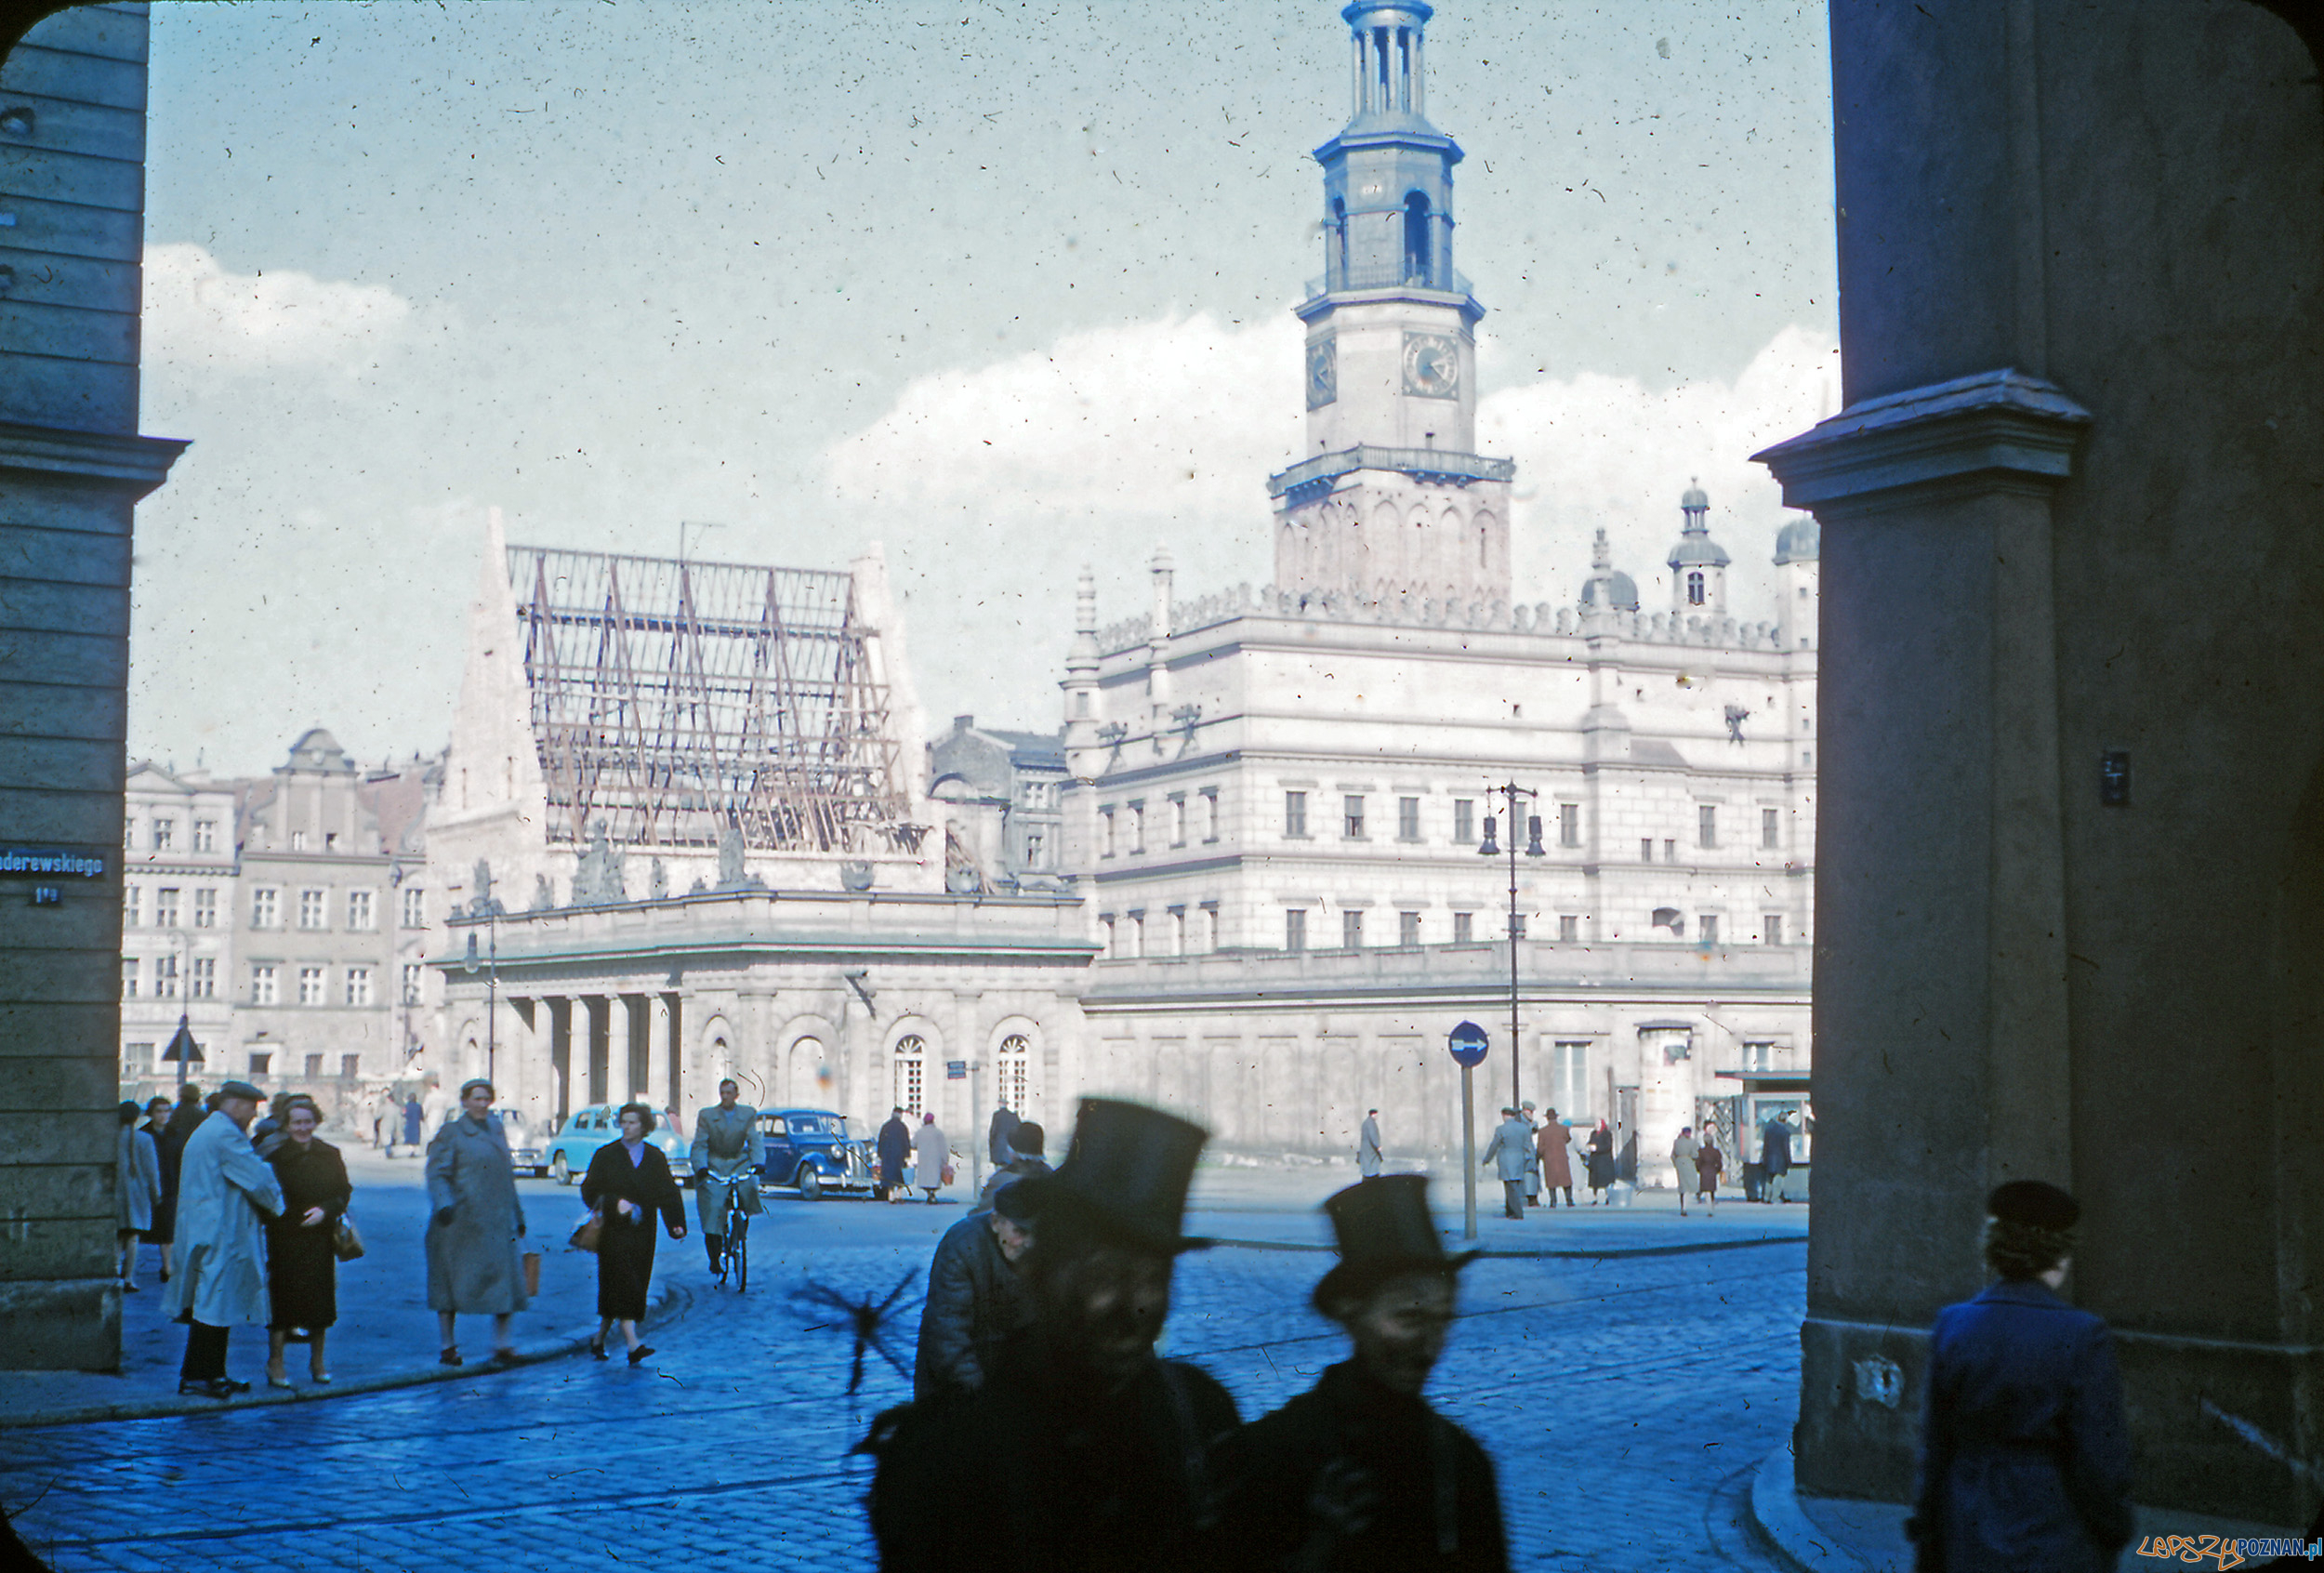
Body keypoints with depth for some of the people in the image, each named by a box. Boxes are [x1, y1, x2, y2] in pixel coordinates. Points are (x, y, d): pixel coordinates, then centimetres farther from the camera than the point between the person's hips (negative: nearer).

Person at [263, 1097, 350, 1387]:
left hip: (320, 1238, 3)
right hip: (285, 1239, -3)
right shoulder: (275, 1156, -6)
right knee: (283, 1298, -3)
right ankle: (275, 1362, 8)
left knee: (320, 1296, 9)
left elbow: (344, 1192, 5)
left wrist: (325, 1211, -10)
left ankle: (317, 1360, 23)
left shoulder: (329, 1156, 4)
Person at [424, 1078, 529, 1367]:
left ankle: (501, 1343, 2)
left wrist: (517, 1216, 22)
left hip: (496, 1220, 5)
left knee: (505, 1278, -4)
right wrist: (443, 1204, -25)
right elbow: (437, 1174, -9)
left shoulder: (497, 1131, 15)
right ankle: (447, 1345, 11)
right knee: (451, 1280, 2)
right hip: (460, 1220, -5)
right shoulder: (451, 1134, -2)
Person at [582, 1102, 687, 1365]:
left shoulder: (655, 1158, 9)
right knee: (622, 1283, -14)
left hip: (641, 1232, 3)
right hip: (613, 1230, -3)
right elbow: (590, 1190, -2)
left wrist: (677, 1224, -10)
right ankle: (632, 1344, -22)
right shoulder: (606, 1155, 3)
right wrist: (614, 1203, -19)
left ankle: (599, 1338, 21)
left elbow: (668, 1193, 4)